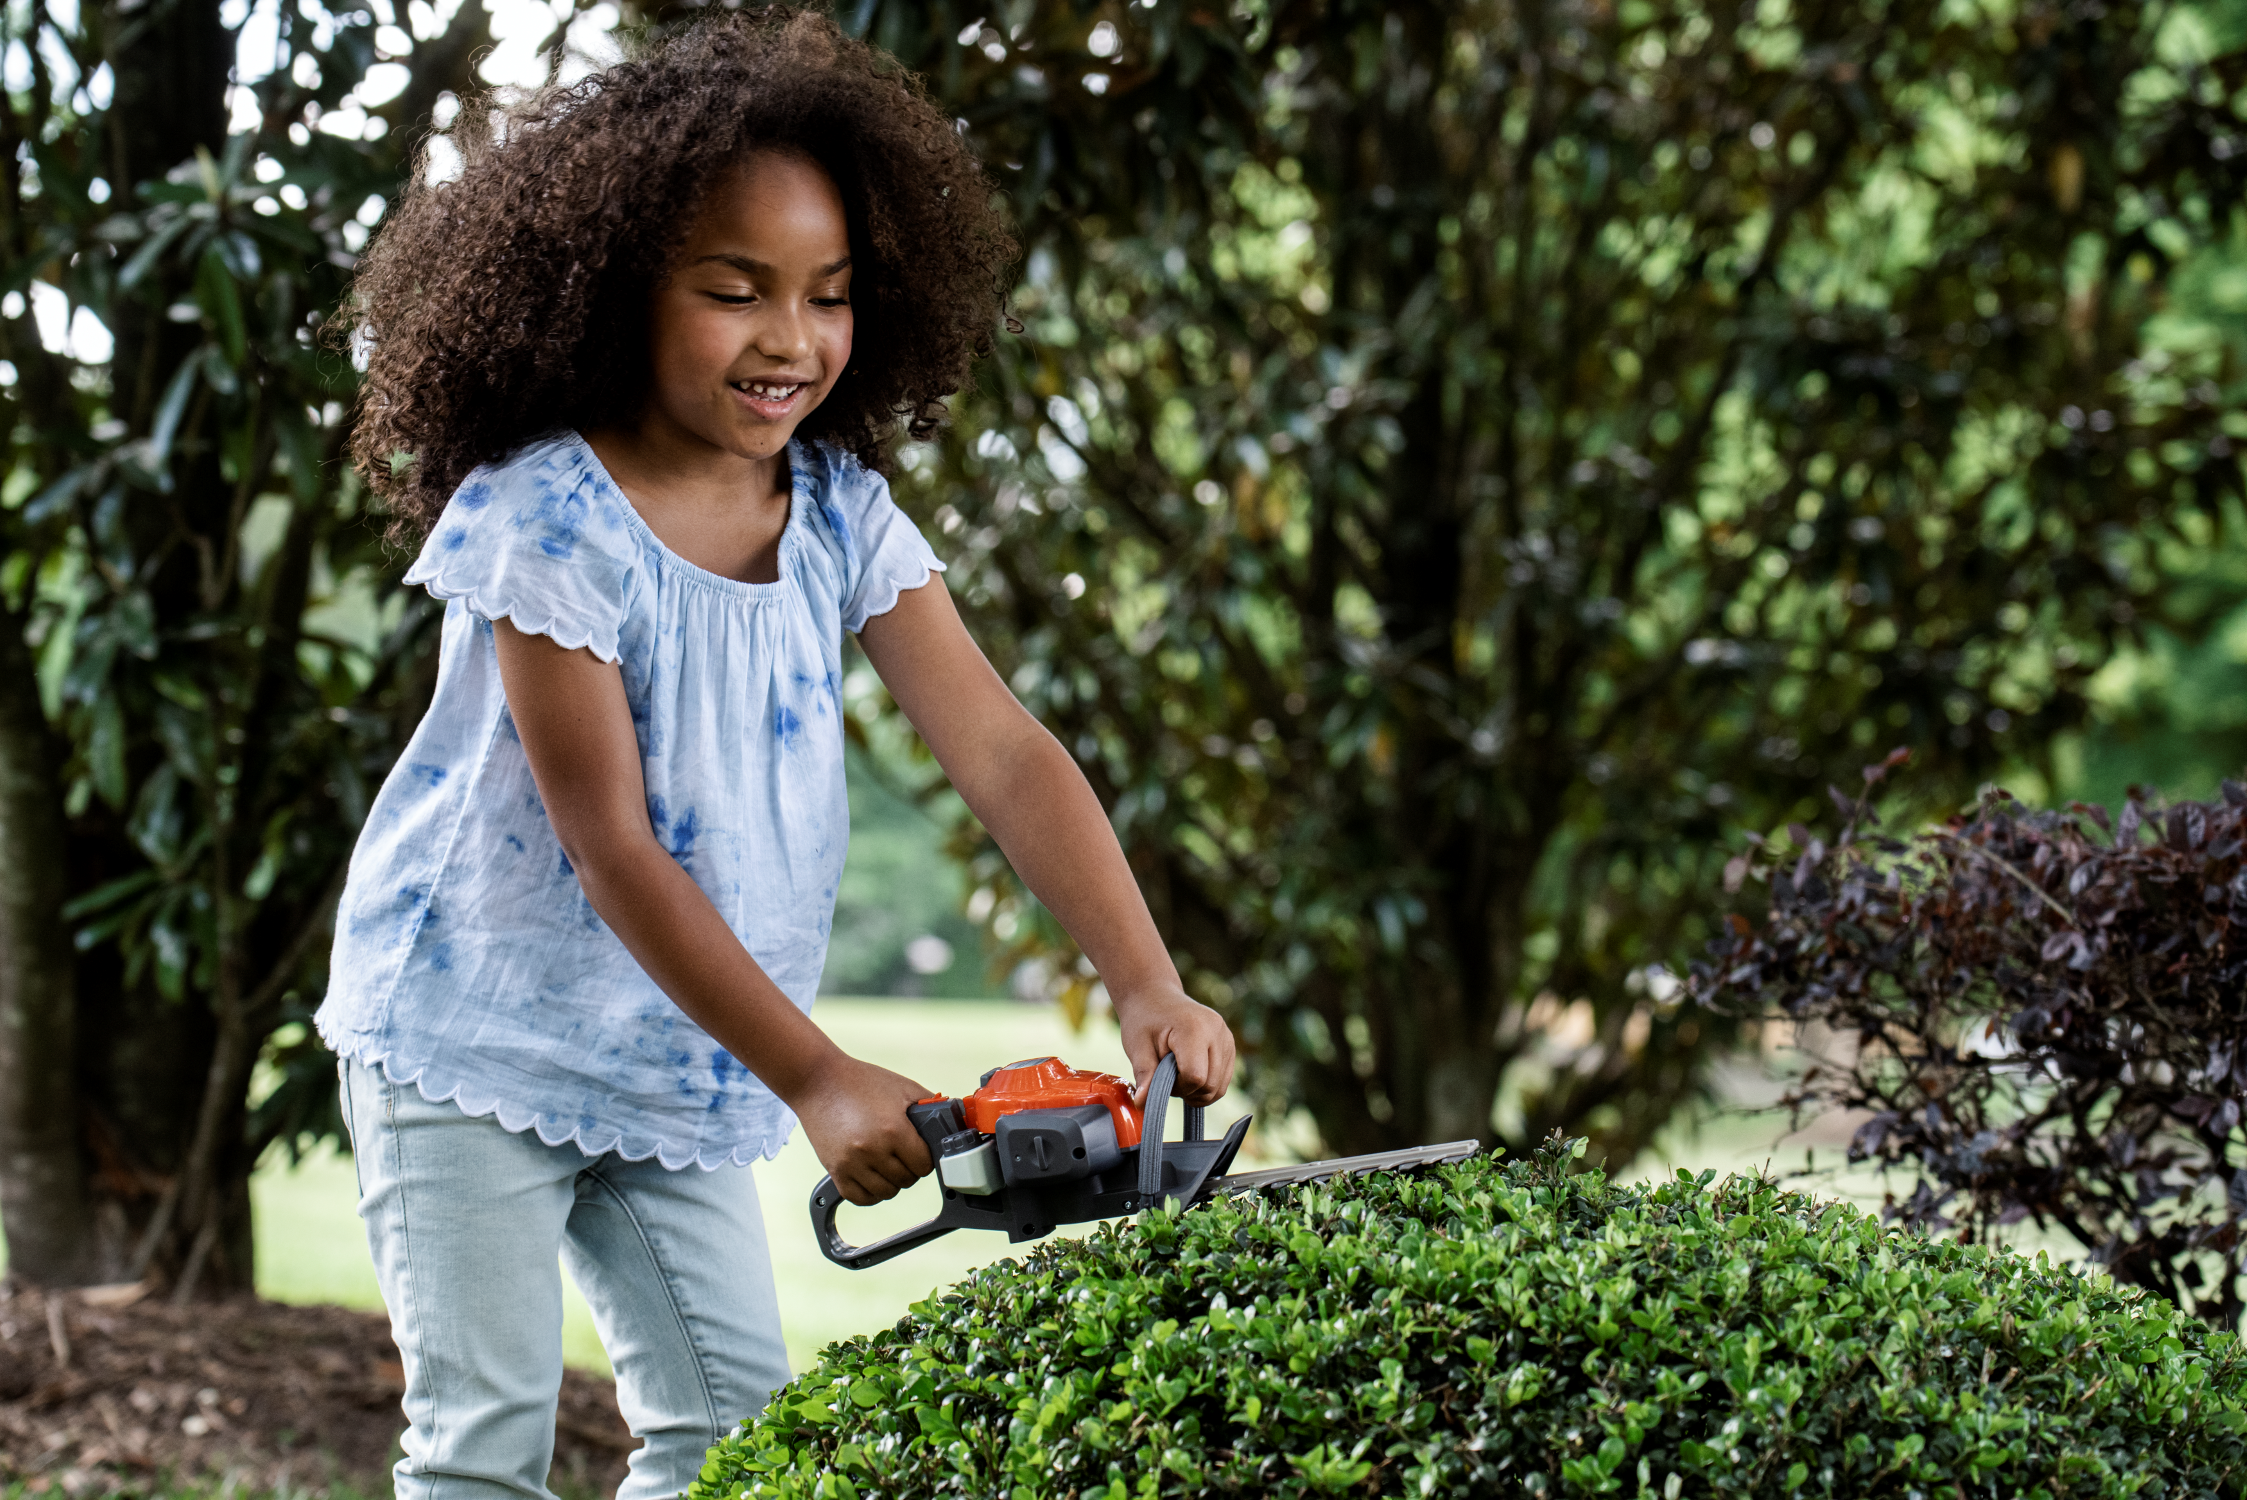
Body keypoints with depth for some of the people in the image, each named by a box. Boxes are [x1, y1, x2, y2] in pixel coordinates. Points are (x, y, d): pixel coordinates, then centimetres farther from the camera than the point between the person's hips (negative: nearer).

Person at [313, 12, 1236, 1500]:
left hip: (676, 1071, 6)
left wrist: (1146, 985, -24)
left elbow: (1004, 754, -10)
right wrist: (812, 1078, -24)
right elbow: (613, 850, -22)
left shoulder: (841, 516, -4)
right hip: (477, 1034, -6)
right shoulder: (548, 518, -21)